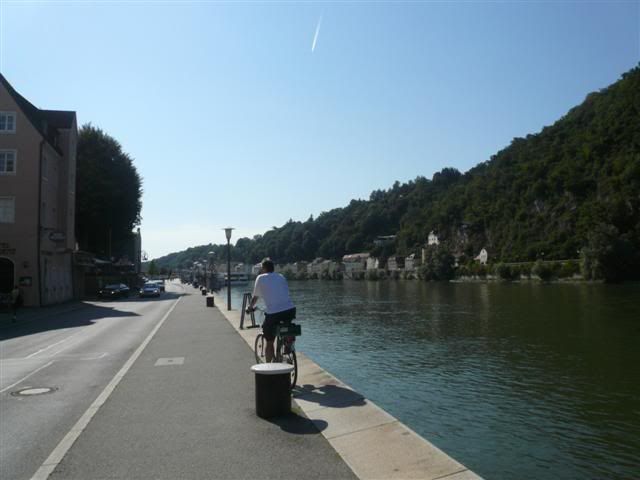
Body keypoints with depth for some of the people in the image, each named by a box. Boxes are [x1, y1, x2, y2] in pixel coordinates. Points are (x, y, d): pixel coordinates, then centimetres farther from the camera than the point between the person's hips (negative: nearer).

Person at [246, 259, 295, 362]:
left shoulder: (261, 278, 8)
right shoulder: (281, 277, 20)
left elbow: (255, 297, 14)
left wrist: (250, 308, 33)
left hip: (273, 314, -4)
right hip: (290, 310, 4)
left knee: (269, 343, 13)